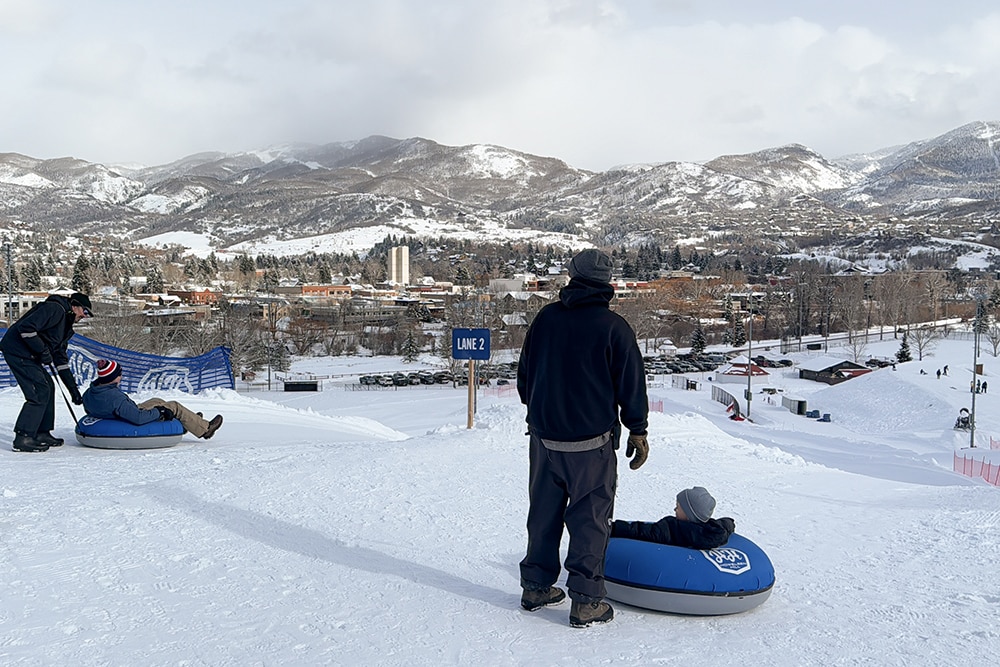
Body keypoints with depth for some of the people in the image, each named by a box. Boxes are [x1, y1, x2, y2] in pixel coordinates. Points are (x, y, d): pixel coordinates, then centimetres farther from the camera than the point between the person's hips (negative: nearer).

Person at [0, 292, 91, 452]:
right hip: (17, 350, -10)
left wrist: (73, 389, 16)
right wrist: (43, 350, -19)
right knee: (40, 391, -12)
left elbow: (61, 359, 20)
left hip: (28, 354, 10)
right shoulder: (55, 309, -12)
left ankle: (41, 433, 17)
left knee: (48, 387, 11)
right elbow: (25, 327, -24)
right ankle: (23, 438, -10)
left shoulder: (65, 326, 19)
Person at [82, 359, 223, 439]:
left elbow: (89, 411, 11)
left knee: (157, 401, 25)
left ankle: (189, 422, 40)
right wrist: (159, 412, -23)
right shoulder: (115, 397, -38)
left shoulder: (88, 394, -11)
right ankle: (205, 429, 18)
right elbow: (138, 418, -40)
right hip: (133, 427, -9)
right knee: (174, 407, 3)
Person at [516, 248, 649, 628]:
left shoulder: (545, 318, 3)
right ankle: (585, 601, 6)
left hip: (544, 435, 5)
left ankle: (536, 586, 26)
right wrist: (637, 430, 6)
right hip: (591, 442, -4)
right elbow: (631, 385, -6)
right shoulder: (614, 327, -10)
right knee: (590, 518, 3)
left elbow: (524, 373, 13)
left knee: (543, 511, 16)